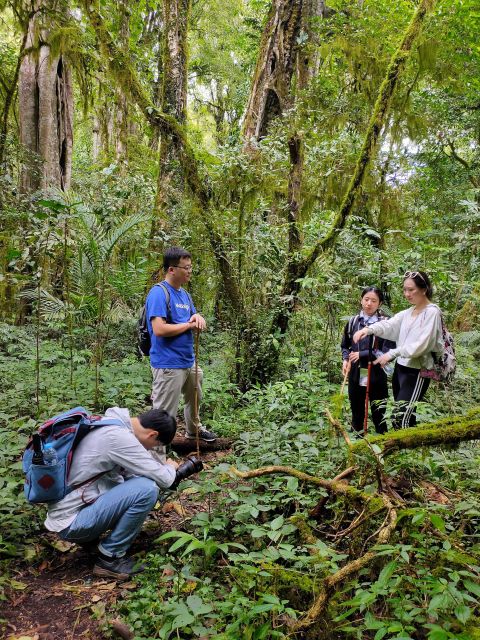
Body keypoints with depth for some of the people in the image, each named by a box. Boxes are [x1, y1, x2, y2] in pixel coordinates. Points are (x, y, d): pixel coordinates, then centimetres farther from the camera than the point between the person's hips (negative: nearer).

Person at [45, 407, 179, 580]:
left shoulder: (112, 424, 5)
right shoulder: (119, 437, -23)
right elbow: (163, 480, -18)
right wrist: (170, 467, 4)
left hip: (71, 504, 10)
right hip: (71, 522, -10)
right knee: (147, 489, -21)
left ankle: (90, 538, 13)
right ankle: (109, 558, -4)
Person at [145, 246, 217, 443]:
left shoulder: (184, 294, 10)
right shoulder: (159, 293, -17)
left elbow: (194, 318, 20)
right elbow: (159, 329, -27)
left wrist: (198, 318, -5)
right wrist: (188, 324, -15)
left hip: (189, 361, 10)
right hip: (168, 365, -10)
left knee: (195, 398, 29)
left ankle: (194, 429, 52)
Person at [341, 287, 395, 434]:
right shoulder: (353, 321, 4)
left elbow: (388, 351, -12)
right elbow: (345, 346, 15)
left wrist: (362, 355, -14)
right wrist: (346, 360, -4)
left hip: (376, 377, -4)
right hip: (356, 376, 4)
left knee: (379, 415, 8)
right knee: (356, 413, 18)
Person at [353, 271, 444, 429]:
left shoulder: (432, 312, -10)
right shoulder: (408, 313, 14)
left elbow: (421, 344, -20)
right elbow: (389, 324, -2)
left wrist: (392, 353, -25)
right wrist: (368, 329, -21)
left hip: (417, 371, -8)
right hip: (401, 367, 8)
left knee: (400, 419, -10)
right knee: (405, 416, 13)